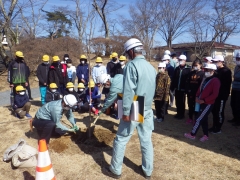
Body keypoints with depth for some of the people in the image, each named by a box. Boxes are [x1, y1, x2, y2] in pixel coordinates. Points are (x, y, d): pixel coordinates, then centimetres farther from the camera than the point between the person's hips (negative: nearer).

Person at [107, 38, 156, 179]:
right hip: (148, 110, 7)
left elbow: (129, 91, -19)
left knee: (121, 140, 8)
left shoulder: (132, 65, -14)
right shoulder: (151, 67, 8)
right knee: (147, 141, 15)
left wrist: (126, 112, -16)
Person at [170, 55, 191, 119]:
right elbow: (173, 79, 8)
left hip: (183, 89, -4)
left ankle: (182, 114, 19)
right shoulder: (177, 68, 9)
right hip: (177, 89, 4)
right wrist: (172, 87, 4)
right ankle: (178, 113, 25)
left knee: (182, 102, 6)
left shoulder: (188, 69, -5)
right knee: (177, 102, 11)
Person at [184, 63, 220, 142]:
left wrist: (204, 100, -21)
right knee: (203, 119, 15)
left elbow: (215, 94, -21)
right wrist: (197, 97, 0)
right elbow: (200, 89, 17)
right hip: (201, 103, 8)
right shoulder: (205, 79, 12)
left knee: (198, 119, -2)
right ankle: (206, 135, 27)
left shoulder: (215, 81, -15)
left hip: (208, 104, -8)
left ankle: (192, 134, 11)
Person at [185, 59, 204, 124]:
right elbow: (187, 82, 9)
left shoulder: (202, 73, -5)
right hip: (190, 93, 5)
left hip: (198, 93, -5)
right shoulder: (191, 73, 10)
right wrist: (187, 90, -1)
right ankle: (190, 118, 26)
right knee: (190, 106, 13)